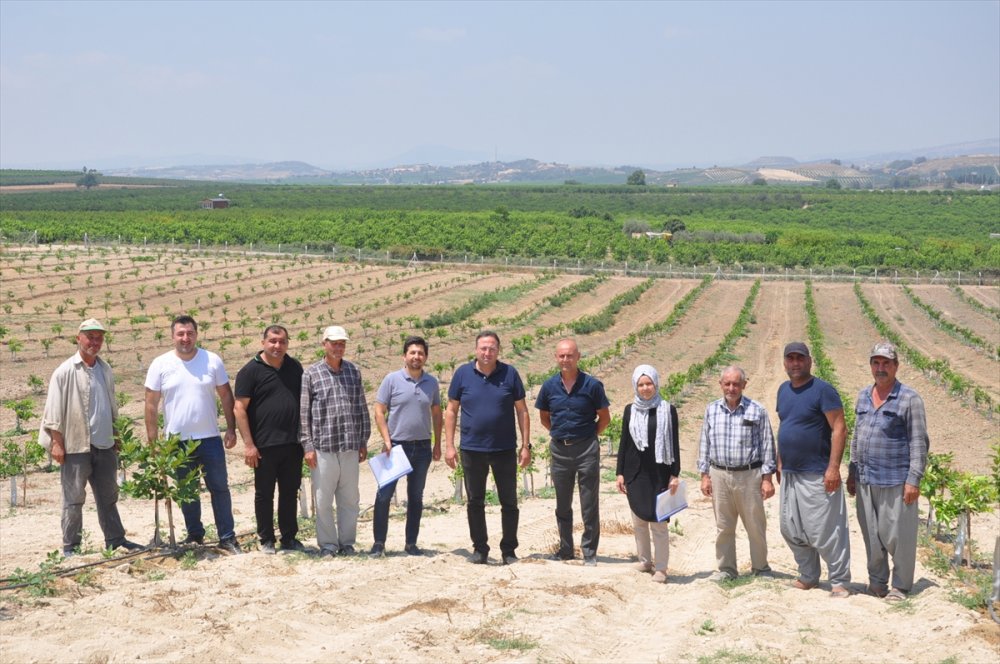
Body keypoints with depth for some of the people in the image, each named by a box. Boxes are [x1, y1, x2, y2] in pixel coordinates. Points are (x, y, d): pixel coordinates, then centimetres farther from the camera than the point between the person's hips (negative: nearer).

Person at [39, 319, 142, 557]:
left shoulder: (105, 370, 9)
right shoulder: (65, 372, -9)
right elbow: (54, 412, -9)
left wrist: (115, 437, 18)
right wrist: (57, 443, -12)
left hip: (104, 445, 6)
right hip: (76, 446, -6)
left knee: (108, 496, 12)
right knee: (74, 498, 1)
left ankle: (115, 539, 20)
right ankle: (70, 546, 9)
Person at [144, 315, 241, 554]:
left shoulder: (212, 361, -1)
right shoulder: (160, 365, -2)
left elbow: (226, 396, 4)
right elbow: (151, 404, 0)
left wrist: (231, 429, -1)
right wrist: (152, 440, -2)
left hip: (209, 438, 0)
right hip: (177, 440, 0)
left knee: (220, 488, 3)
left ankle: (227, 537, 10)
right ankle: (195, 534, 26)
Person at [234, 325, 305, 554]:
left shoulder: (295, 367, 9)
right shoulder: (251, 370, -5)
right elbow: (239, 409, -8)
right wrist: (248, 444, -13)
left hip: (293, 443, 4)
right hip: (265, 445, -4)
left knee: (290, 492, 11)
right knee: (264, 494, 6)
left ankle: (289, 538, 21)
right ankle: (266, 540, 16)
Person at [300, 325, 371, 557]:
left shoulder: (353, 372, 10)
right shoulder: (311, 374, 0)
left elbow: (362, 408, 14)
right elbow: (303, 412, -1)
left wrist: (363, 442, 11)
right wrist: (307, 446, -5)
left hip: (350, 447, 3)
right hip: (323, 447, -3)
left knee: (349, 498, 8)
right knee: (323, 499, 2)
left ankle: (347, 542, 18)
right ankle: (327, 544, 12)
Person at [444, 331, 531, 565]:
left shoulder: (510, 374, 0)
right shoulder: (463, 373, 1)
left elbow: (522, 411, 4)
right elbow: (451, 410, 5)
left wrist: (526, 445, -1)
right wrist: (449, 445, -1)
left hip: (504, 449, 0)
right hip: (472, 449, 1)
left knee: (509, 502, 5)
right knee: (475, 502, 9)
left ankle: (508, 551, 16)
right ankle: (480, 549, 21)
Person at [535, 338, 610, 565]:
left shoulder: (592, 385, -7)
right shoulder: (549, 386, 2)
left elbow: (604, 418, 2)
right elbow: (544, 417, 16)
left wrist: (589, 436, 0)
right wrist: (560, 433, 8)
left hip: (586, 450, -4)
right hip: (559, 450, 4)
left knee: (589, 505, 1)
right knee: (562, 505, 13)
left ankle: (589, 552, 9)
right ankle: (565, 549, 25)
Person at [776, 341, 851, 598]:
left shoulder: (822, 390, -10)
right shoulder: (784, 390, 13)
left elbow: (839, 429, -14)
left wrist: (833, 467, -20)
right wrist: (780, 463, 17)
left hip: (817, 475, -8)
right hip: (790, 474, 8)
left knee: (825, 531, -5)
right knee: (791, 529, 11)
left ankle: (840, 582, 5)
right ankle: (808, 577, 25)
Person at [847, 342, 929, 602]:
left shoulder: (909, 399, -6)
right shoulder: (863, 397, 12)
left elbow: (919, 443, -8)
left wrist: (913, 480, -13)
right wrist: (852, 472, 16)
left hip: (895, 481, -5)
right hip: (866, 481, 6)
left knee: (898, 536, 0)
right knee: (871, 535, 12)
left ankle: (900, 586, 13)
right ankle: (877, 582, 25)